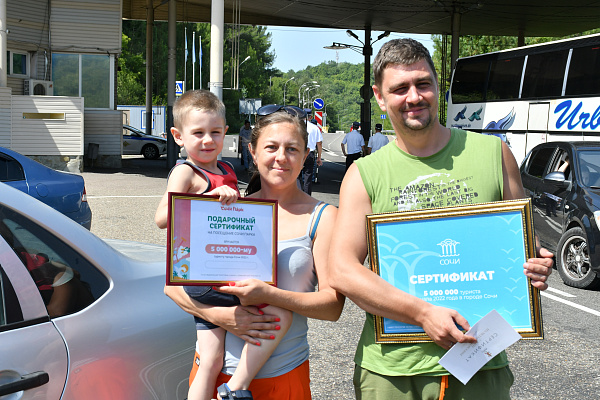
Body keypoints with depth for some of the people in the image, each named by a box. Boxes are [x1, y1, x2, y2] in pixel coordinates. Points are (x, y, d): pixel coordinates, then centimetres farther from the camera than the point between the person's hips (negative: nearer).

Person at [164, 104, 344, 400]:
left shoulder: (322, 216, -2)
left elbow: (333, 305, -8)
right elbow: (173, 284, 1)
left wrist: (269, 294, -21)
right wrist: (219, 315, -15)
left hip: (282, 376, -1)